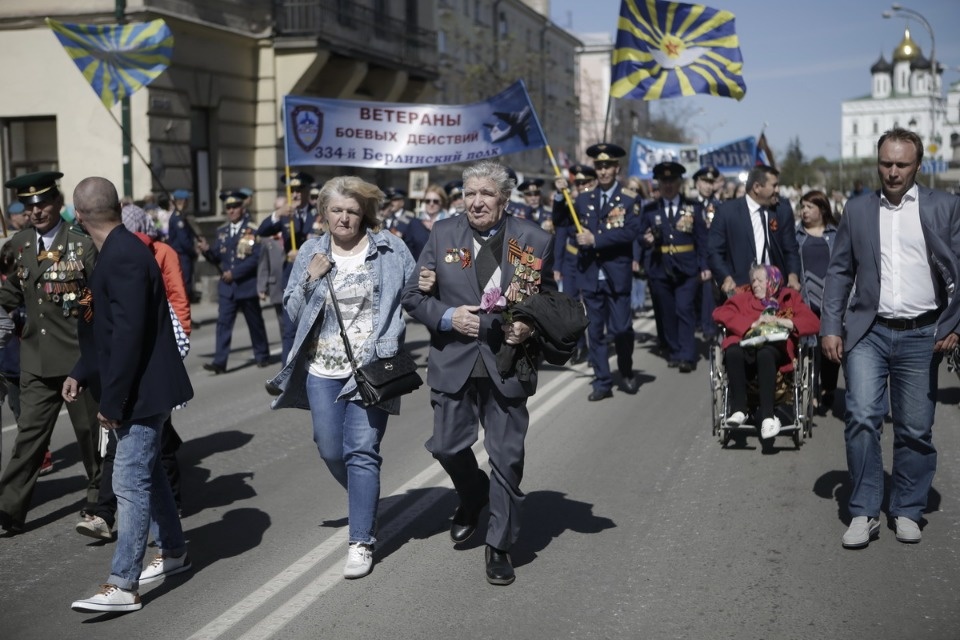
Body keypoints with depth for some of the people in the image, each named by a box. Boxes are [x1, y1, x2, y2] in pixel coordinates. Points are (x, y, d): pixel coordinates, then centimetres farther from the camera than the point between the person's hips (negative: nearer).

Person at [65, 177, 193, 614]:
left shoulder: (124, 257, -21)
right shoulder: (114, 252, 10)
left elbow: (128, 334, -25)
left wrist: (111, 401, -21)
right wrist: (81, 374, 12)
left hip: (141, 389, -10)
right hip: (133, 390, 10)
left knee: (130, 482, -6)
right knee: (146, 473, 19)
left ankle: (122, 586, 0)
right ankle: (173, 552, 34)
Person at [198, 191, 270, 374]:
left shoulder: (253, 230, -6)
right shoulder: (222, 231, 8)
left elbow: (256, 258, -14)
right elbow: (218, 258, 7)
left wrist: (234, 273, -18)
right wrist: (207, 250, -14)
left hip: (247, 285, -3)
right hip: (226, 286, 3)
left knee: (255, 322, 10)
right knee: (223, 323, -5)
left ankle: (262, 356, 25)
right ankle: (219, 362, -9)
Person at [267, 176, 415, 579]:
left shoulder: (389, 250, -1)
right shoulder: (311, 253, 8)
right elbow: (293, 311, 8)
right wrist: (310, 280, -8)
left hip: (369, 367, -4)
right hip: (322, 369, 4)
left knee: (362, 451, -7)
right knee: (330, 450, 11)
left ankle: (361, 542, 1)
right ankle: (366, 505, 39)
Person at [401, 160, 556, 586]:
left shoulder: (534, 241, -1)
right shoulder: (443, 235, 1)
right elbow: (413, 295, 2)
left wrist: (530, 327, -13)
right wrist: (448, 317, -15)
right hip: (454, 362, 2)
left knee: (507, 458, 3)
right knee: (448, 446, 7)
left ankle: (500, 546, 21)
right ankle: (472, 498, 41)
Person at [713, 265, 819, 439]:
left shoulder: (790, 297, 26)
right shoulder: (744, 298, 30)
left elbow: (813, 323, 10)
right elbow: (719, 313, 10)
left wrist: (781, 322, -3)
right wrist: (752, 324, 0)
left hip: (775, 349, -2)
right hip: (746, 346, 2)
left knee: (764, 354, -39)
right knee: (732, 352, -36)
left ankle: (767, 415, -41)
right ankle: (739, 409, -29)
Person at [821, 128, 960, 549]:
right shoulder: (857, 210, 9)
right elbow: (839, 272, 10)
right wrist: (830, 328, 2)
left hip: (921, 335, 0)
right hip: (869, 332, 0)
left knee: (915, 430, 5)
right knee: (862, 417, -13)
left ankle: (907, 511, 22)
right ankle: (864, 513, -1)